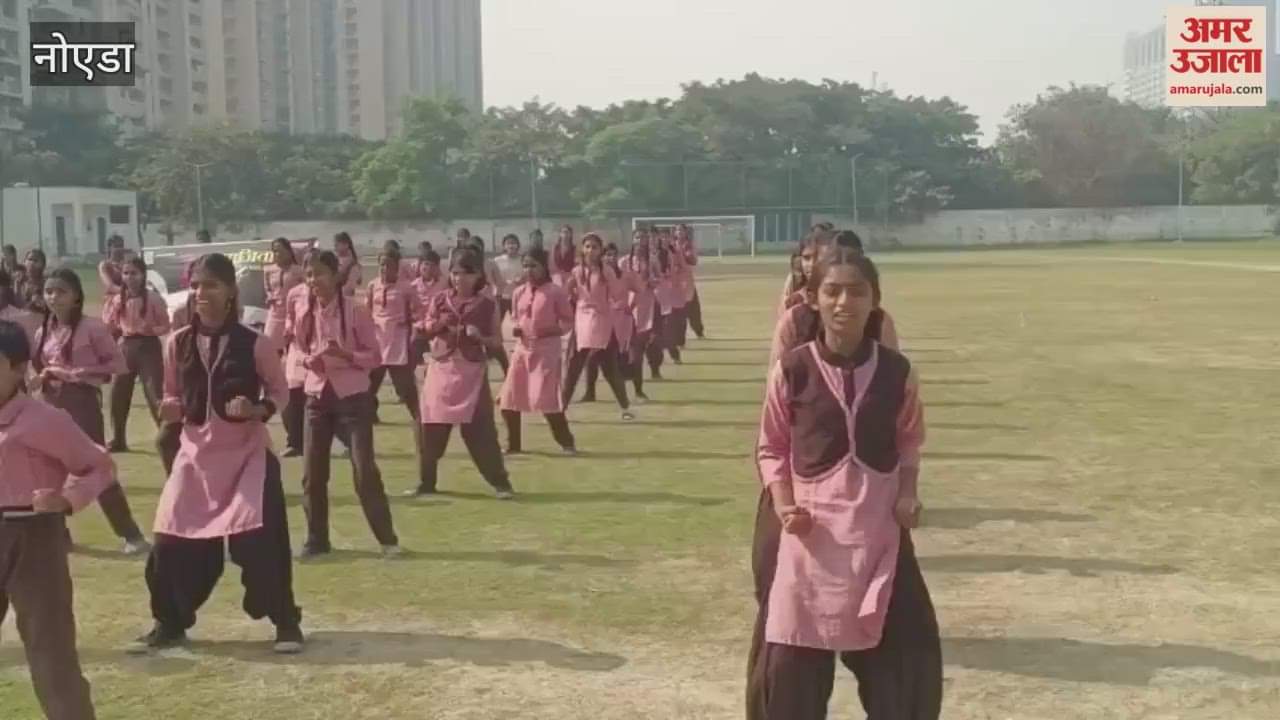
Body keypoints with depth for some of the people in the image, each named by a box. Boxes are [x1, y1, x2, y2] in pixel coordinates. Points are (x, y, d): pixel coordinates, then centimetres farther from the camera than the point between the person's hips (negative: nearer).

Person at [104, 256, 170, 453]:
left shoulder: (153, 298, -7)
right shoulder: (117, 299, 6)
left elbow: (165, 326, -4)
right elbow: (109, 327, 8)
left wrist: (150, 329, -21)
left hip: (148, 346, -5)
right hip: (125, 346, 5)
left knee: (154, 394, -8)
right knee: (118, 393, 8)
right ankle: (118, 440, 22)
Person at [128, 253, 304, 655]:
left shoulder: (255, 344, -10)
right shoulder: (178, 343, -1)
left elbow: (279, 392, 1)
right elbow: (172, 397, 12)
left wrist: (258, 409, -19)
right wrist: (171, 409, -11)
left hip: (247, 453, -3)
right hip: (196, 452, 4)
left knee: (260, 540, -9)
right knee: (172, 542, 2)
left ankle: (286, 622, 9)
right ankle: (169, 624, 23)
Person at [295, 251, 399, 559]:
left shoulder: (355, 311, -10)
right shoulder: (306, 315, 3)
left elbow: (374, 356, -6)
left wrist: (345, 354, -23)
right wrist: (308, 361, -6)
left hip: (352, 396, -4)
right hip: (317, 396, 4)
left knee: (364, 469, -6)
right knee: (312, 472, 5)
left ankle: (387, 538, 5)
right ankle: (317, 539, 19)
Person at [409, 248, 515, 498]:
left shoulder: (487, 305, -2)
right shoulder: (439, 301, 3)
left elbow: (496, 341, 1)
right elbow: (425, 333, 9)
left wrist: (480, 337, -18)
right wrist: (439, 324, -11)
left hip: (472, 372, -2)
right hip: (441, 370, 3)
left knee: (480, 429, -6)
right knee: (431, 428, 6)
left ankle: (500, 482, 2)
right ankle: (426, 482, 20)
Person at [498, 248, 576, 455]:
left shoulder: (555, 292, -8)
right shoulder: (518, 292, 7)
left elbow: (568, 321, -3)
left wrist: (551, 330, -20)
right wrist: (514, 328, -2)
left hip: (547, 351, -5)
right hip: (522, 349, 6)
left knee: (547, 399, -10)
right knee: (508, 400, 5)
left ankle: (567, 442, 6)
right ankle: (513, 444, 20)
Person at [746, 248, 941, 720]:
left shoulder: (896, 371, -2)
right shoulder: (793, 369, -8)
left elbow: (908, 441, 12)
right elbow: (771, 448, 1)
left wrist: (908, 493, -4)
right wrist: (784, 505, -12)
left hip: (877, 528, 2)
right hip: (809, 528, -1)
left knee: (907, 655, 7)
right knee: (791, 660, 5)